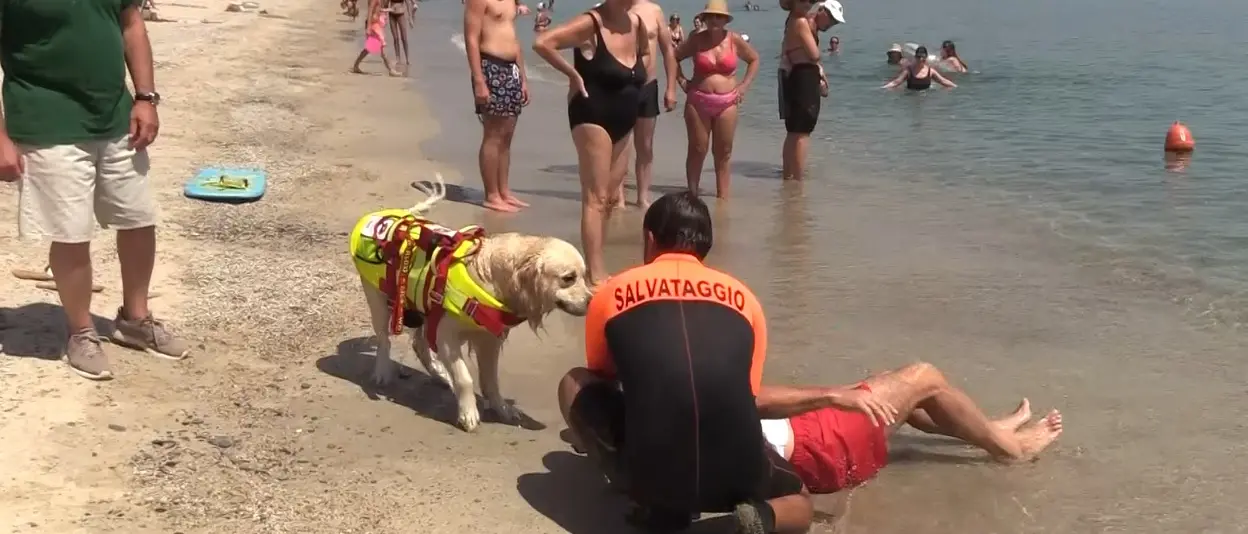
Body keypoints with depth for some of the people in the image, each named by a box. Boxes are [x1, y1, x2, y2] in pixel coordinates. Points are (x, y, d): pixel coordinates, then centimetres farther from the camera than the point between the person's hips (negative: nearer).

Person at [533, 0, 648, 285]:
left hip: (624, 122, 8)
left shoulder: (637, 24, 6)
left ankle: (595, 266, 27)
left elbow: (644, 52, 30)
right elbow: (542, 42, -24)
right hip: (594, 118, -8)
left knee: (611, 197, 15)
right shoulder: (591, 23, -14)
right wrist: (573, 75, -17)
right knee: (595, 198, -9)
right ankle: (596, 275, -9)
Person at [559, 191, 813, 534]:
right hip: (736, 477, 2)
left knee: (574, 385, 25)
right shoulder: (744, 299, 16)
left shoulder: (612, 294, 13)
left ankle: (657, 505, 12)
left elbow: (601, 378, 30)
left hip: (649, 474, -1)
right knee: (799, 504, 35)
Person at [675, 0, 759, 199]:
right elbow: (674, 58, 11)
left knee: (723, 152, 4)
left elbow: (754, 59, 14)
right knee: (697, 150, 2)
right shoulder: (697, 40, -1)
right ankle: (692, 194, 11)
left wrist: (745, 85, 5)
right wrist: (682, 81, 2)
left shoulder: (735, 40, 0)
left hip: (726, 103, 1)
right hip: (698, 102, -1)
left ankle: (723, 197, 9)